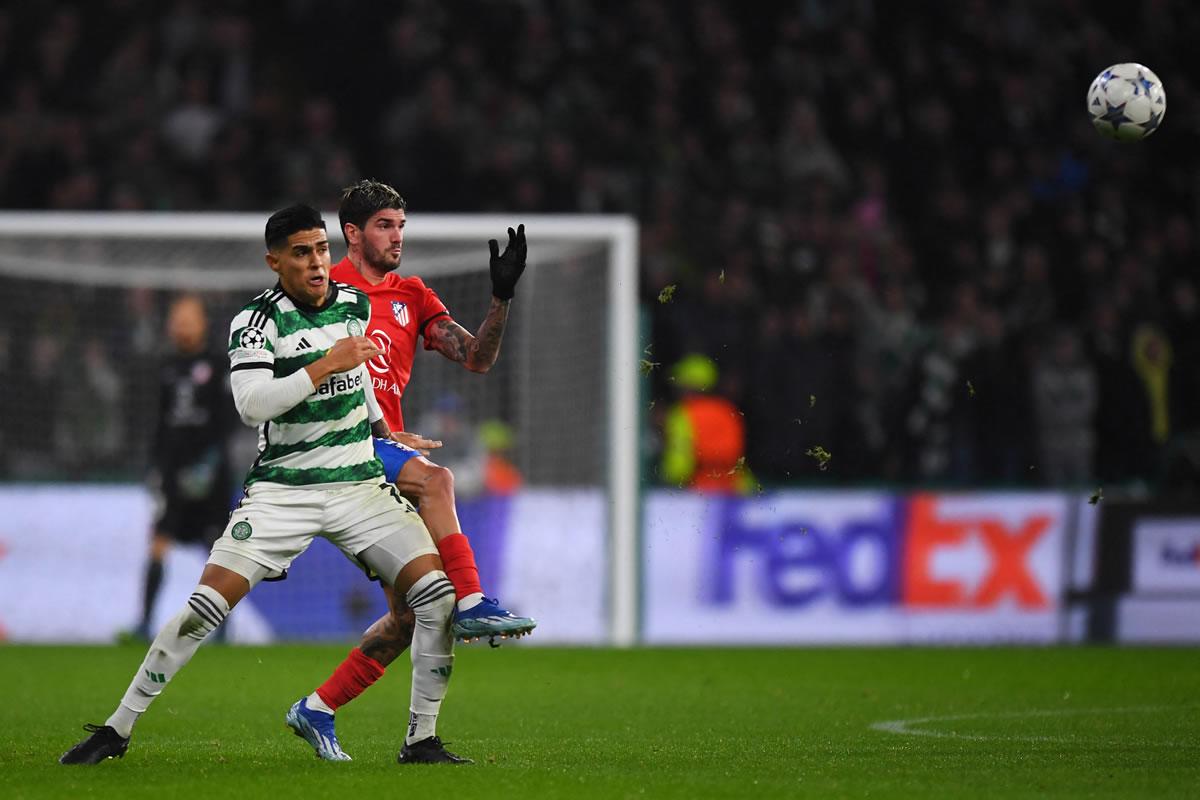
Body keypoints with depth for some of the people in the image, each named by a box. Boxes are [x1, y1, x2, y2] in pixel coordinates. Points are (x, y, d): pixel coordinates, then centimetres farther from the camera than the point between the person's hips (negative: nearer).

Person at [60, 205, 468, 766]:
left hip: (360, 484, 4)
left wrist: (382, 429, 37)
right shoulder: (256, 321, -10)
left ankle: (421, 740, -1)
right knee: (206, 607, -13)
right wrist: (326, 365, -27)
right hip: (282, 488, -4)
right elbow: (251, 404, -24)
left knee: (436, 595, -12)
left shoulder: (355, 304, 7)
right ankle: (117, 729, -1)